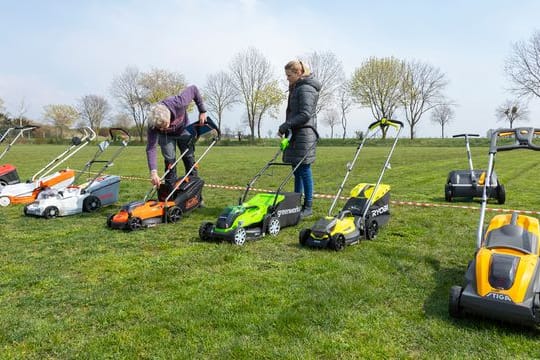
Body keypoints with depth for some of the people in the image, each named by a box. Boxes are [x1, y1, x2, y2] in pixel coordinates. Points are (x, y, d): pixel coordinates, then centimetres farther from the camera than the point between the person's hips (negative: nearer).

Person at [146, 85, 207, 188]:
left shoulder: (178, 104, -42)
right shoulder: (153, 123, -39)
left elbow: (193, 89, -25)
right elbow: (151, 148, -39)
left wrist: (202, 111, -20)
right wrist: (153, 172, -50)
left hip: (183, 130, 1)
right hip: (166, 136, -1)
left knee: (189, 158, 2)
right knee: (169, 160, -10)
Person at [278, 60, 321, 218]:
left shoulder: (306, 89, -11)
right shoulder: (297, 88, 21)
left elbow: (305, 114, -20)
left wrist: (285, 126, -19)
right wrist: (287, 127, 10)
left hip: (304, 134, -10)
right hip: (296, 134, 10)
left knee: (304, 170, -6)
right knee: (297, 170, 12)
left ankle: (308, 206, 2)